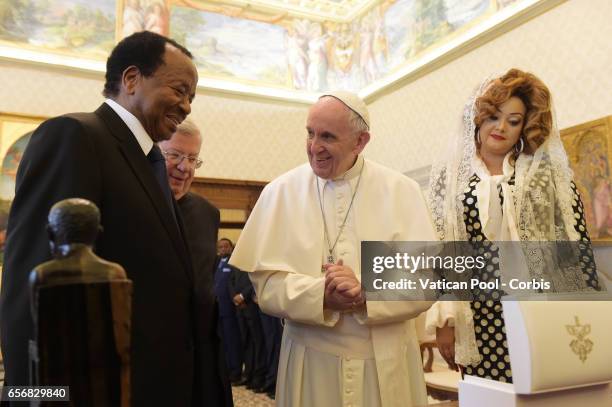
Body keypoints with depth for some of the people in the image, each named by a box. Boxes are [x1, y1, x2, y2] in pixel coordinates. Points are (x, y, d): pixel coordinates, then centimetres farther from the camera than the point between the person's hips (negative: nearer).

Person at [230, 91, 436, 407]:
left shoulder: (401, 191, -3)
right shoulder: (280, 192, -3)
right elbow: (266, 284, -8)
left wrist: (367, 294, -24)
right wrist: (321, 295, -24)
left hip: (388, 364, 1)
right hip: (310, 363, 0)